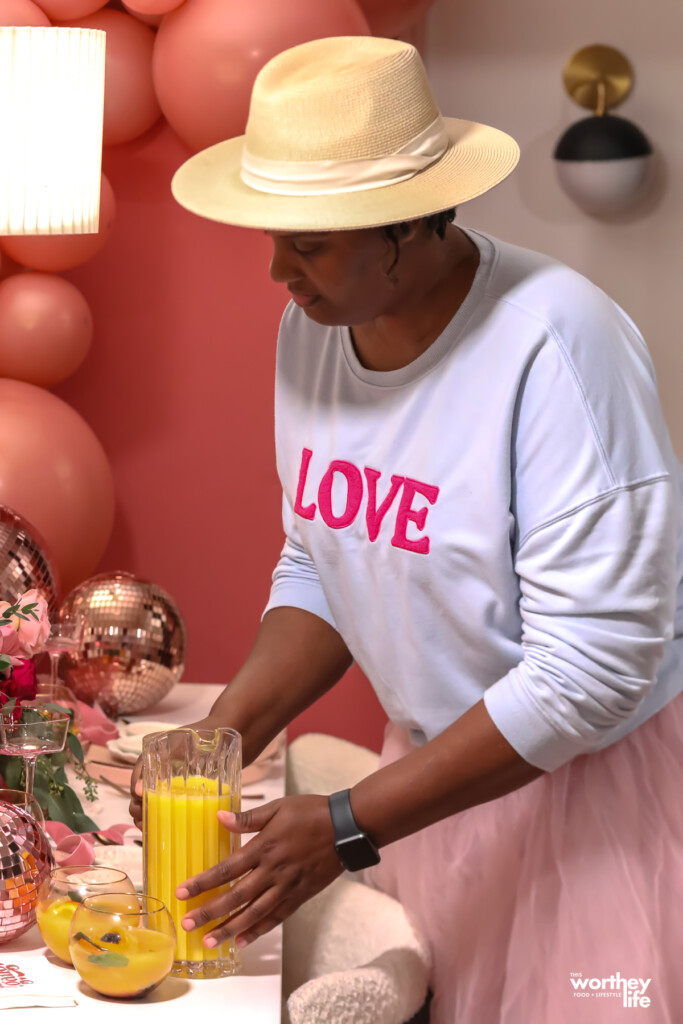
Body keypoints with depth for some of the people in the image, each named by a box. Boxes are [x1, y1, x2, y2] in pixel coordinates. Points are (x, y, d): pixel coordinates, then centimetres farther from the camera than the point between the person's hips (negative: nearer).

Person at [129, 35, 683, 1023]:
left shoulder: (556, 344, -27)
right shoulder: (312, 326, -4)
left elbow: (592, 670, -27)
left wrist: (347, 828, -24)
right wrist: (225, 733, -8)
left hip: (595, 779, -6)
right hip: (439, 759, 6)